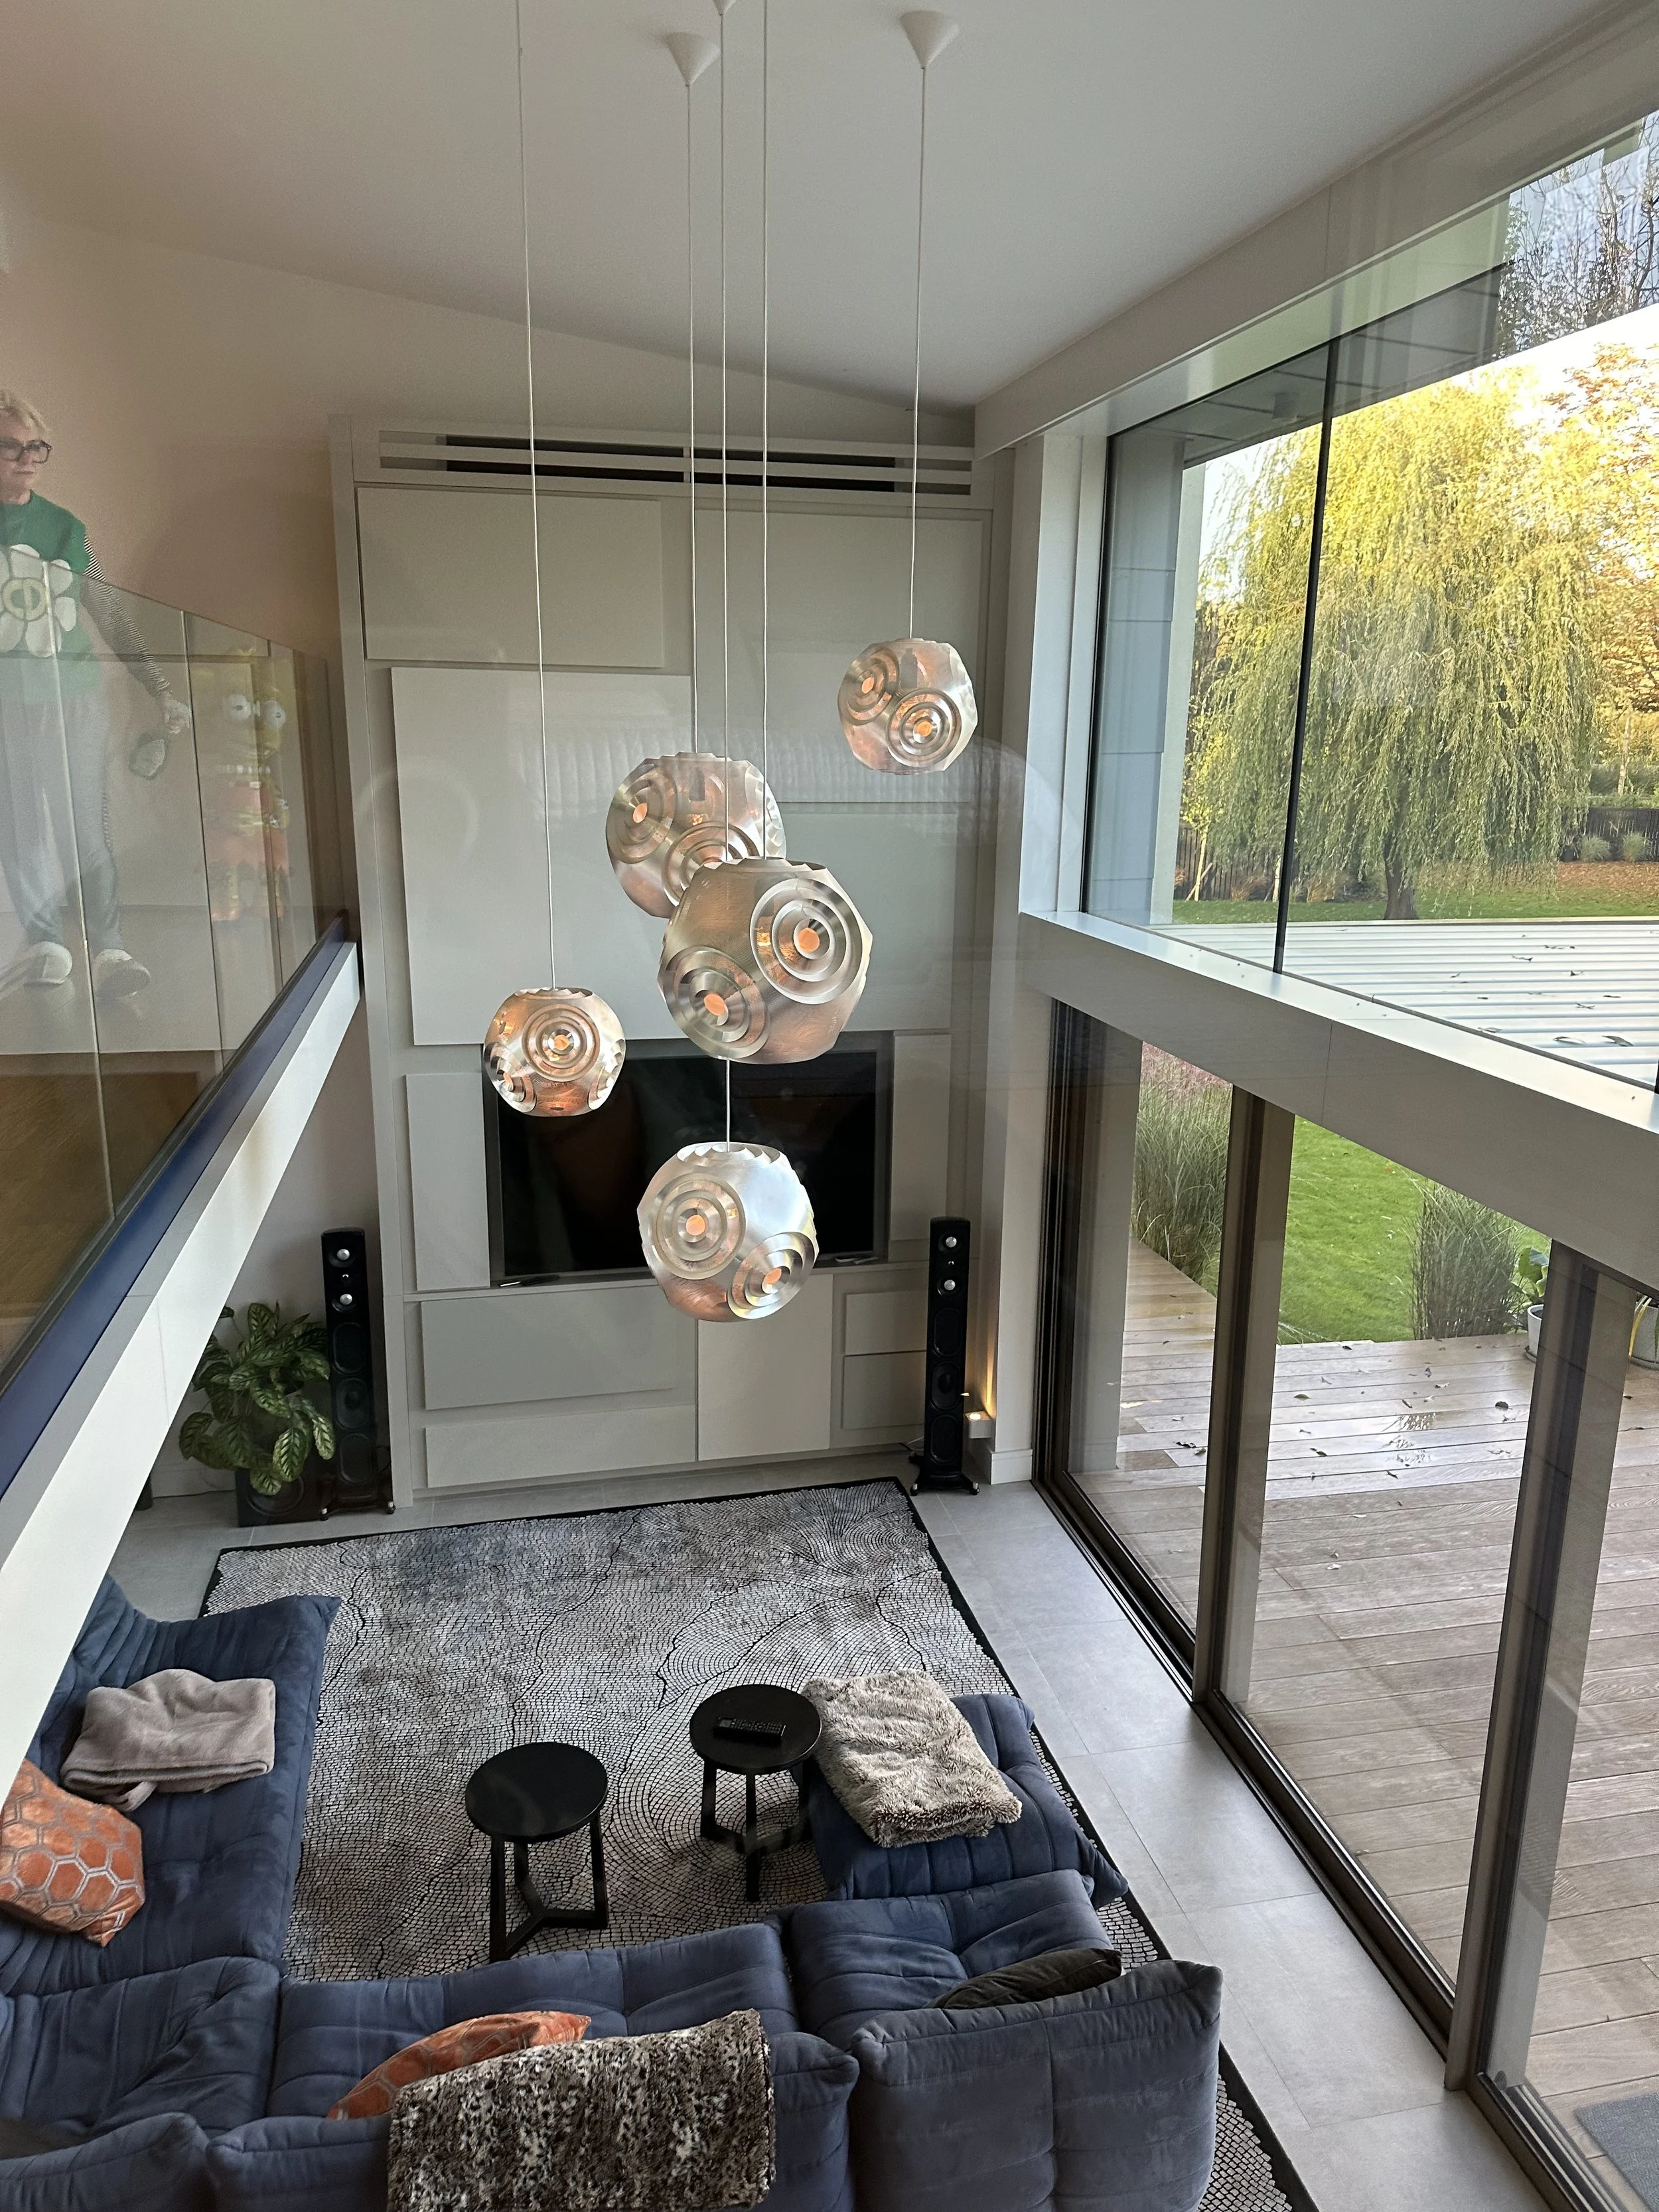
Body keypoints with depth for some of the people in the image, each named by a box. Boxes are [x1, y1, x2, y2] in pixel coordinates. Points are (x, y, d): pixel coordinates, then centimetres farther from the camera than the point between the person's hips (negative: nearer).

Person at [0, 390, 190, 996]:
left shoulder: (67, 529, 9)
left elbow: (112, 618, 11)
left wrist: (162, 691, 7)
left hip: (77, 696, 2)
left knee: (90, 825, -1)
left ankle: (108, 947, -2)